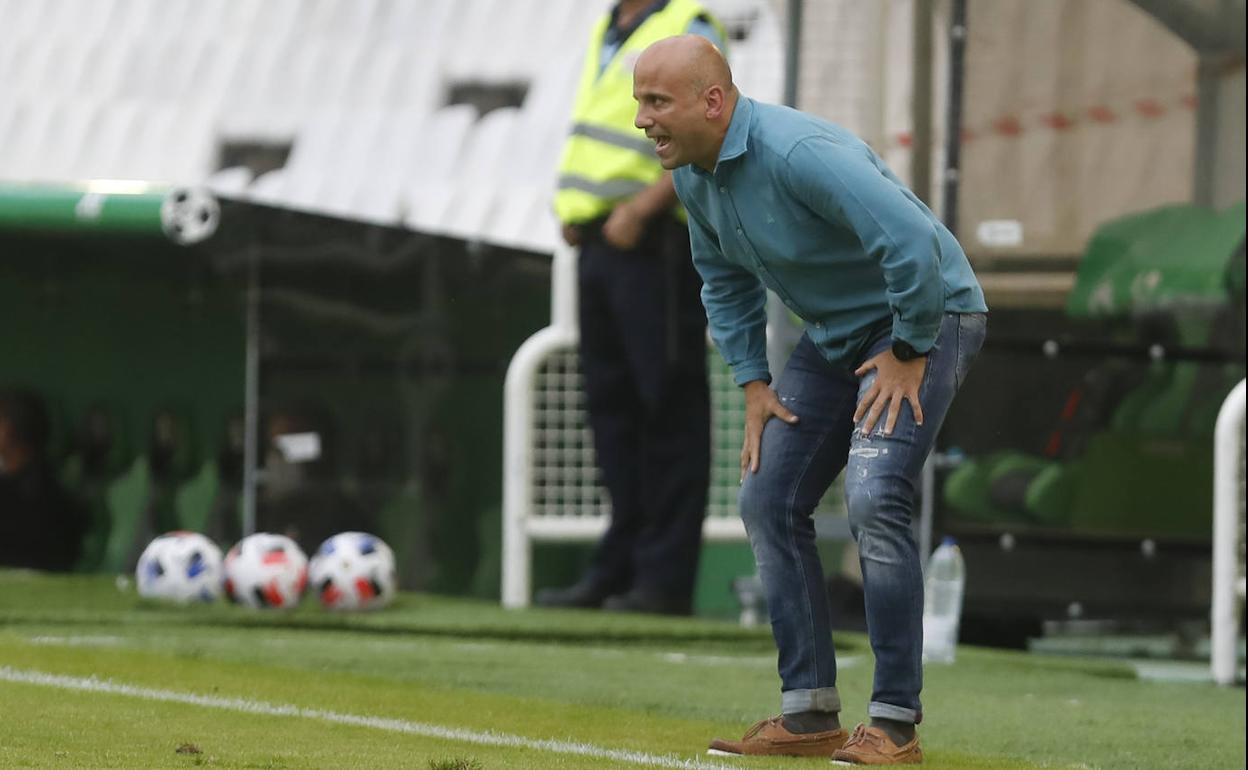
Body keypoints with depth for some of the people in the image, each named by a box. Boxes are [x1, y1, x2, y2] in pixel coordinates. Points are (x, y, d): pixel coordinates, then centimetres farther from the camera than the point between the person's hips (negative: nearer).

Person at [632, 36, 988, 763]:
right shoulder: (693, 173, -1)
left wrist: (909, 354, -27)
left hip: (925, 317, -10)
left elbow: (911, 239, -38)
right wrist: (753, 382, 8)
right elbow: (725, 280, 17)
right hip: (836, 333, 10)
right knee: (770, 502, 5)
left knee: (875, 500, -23)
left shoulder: (796, 153, -31)